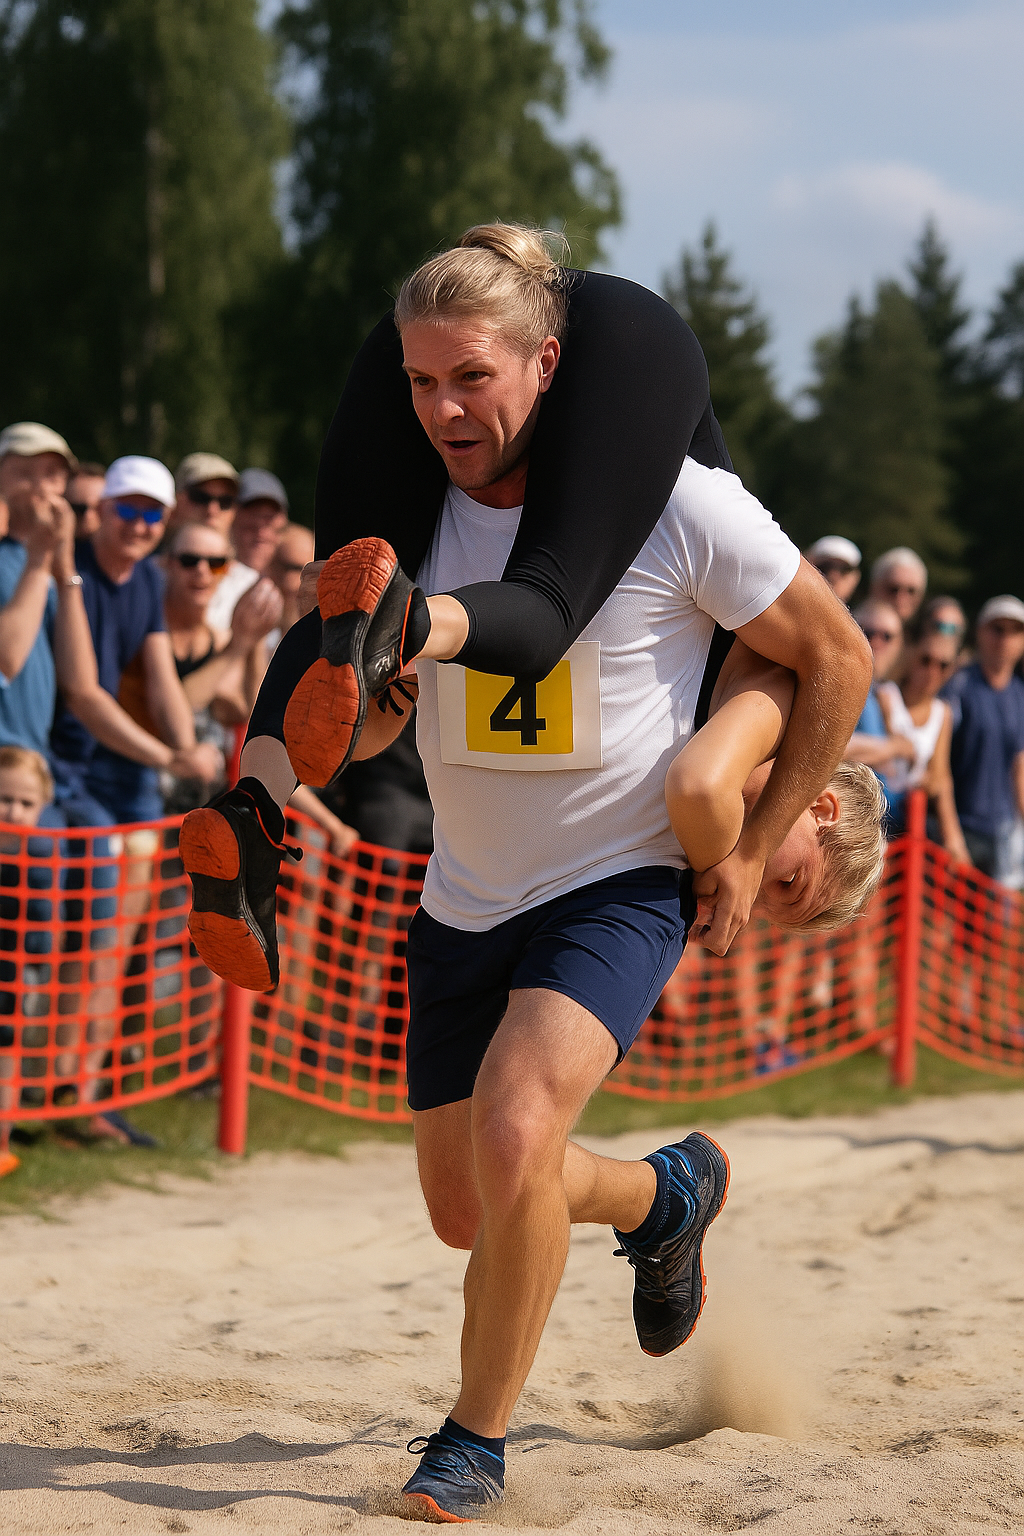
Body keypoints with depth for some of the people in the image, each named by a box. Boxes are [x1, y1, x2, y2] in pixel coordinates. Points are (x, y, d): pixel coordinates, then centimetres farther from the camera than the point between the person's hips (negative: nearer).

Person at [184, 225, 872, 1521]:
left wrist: (753, 850, -5)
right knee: (466, 1211, 14)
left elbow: (836, 658, -5)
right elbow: (364, 730, 7)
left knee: (512, 1135, -27)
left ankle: (477, 1438, -6)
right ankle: (668, 1195, 46)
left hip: (623, 885, -5)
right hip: (464, 901, 5)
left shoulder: (677, 504, -17)